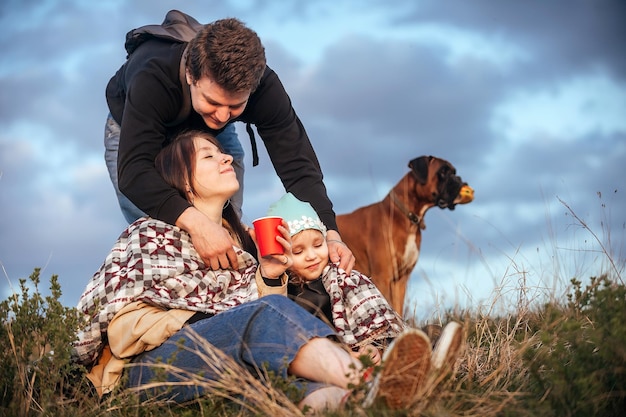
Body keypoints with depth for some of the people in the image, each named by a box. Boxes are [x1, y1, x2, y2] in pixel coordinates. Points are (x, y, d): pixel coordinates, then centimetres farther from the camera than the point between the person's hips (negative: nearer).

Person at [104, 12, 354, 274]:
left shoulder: (265, 88, -35)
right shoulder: (151, 81, -44)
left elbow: (297, 166, -35)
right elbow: (133, 170, -53)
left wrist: (329, 235, -51)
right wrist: (194, 222, -68)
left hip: (213, 136, 3)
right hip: (135, 131, -2)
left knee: (229, 233, -8)